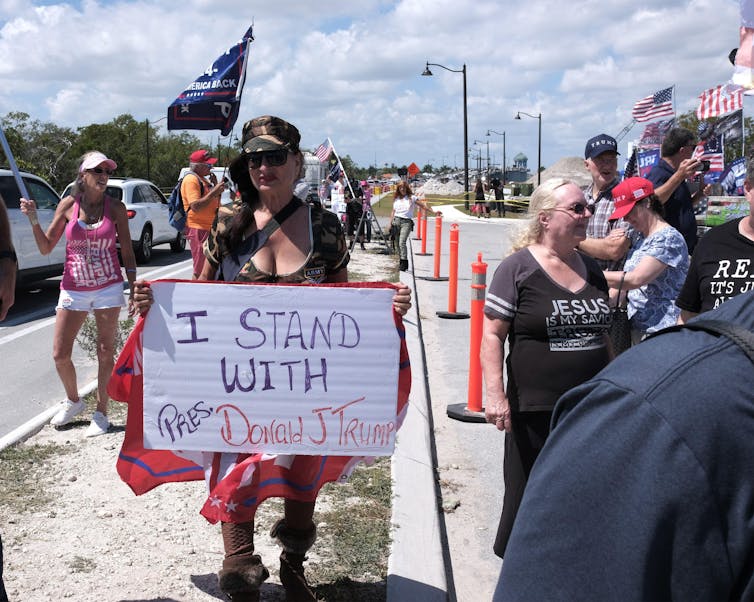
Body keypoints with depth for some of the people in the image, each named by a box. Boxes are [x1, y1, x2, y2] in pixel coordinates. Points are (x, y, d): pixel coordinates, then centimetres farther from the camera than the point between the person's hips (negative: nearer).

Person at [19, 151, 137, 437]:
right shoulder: (68, 205, -1)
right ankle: (73, 401, 31)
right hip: (73, 289, 2)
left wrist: (133, 290, -5)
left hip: (109, 288, -1)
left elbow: (127, 252, 1)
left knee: (105, 353, 4)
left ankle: (101, 414, 16)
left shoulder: (116, 208, -2)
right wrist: (33, 219, -12)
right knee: (60, 354, 4)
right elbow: (46, 247, 3)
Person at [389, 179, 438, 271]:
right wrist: (390, 224, 15)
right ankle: (401, 261, 13)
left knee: (402, 242, -20)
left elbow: (423, 204, 0)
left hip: (406, 222, -5)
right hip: (396, 221, 5)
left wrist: (433, 211, -10)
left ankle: (404, 262, -22)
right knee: (398, 243, 3)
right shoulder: (396, 199, 16)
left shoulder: (412, 198, 4)